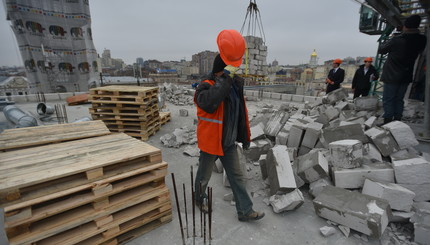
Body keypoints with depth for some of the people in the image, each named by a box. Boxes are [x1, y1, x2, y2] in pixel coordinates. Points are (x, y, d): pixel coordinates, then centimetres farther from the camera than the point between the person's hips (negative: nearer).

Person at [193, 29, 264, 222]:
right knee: (204, 176, 17)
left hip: (229, 142, 6)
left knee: (237, 177, 13)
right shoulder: (205, 86, -19)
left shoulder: (236, 84, 3)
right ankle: (200, 199, 46)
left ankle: (245, 211, 29)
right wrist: (225, 77, -40)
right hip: (211, 142, -6)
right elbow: (210, 103, -42)